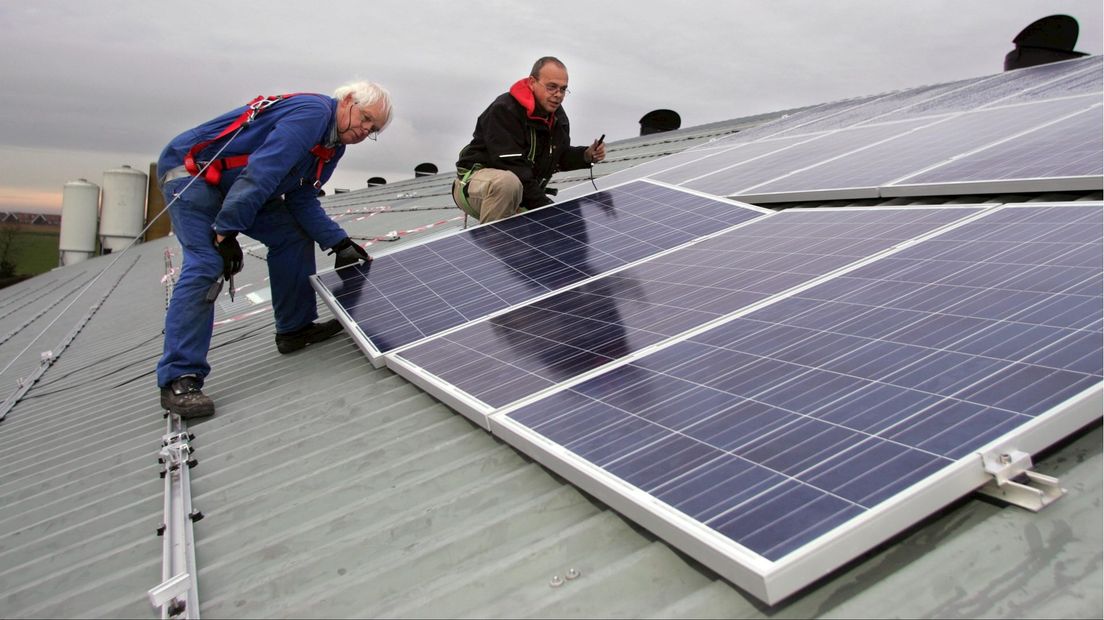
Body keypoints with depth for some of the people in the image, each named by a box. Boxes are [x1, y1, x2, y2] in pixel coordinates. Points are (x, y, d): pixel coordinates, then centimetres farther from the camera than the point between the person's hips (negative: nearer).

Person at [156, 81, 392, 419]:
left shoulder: (333, 146, 7)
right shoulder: (313, 111, -24)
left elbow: (302, 201, 4)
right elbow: (261, 172, -31)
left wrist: (339, 242, -7)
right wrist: (226, 232, -32)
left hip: (233, 182, 10)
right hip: (190, 168, -10)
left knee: (293, 237, 3)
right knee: (206, 265, -21)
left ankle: (295, 328, 15)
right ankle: (179, 379, -19)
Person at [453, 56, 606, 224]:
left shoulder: (558, 115, 5)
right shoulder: (504, 110, -22)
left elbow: (561, 156, 16)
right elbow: (513, 169, -28)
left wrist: (587, 155, -6)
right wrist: (546, 206, -28)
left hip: (521, 198, 8)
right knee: (508, 182, -42)